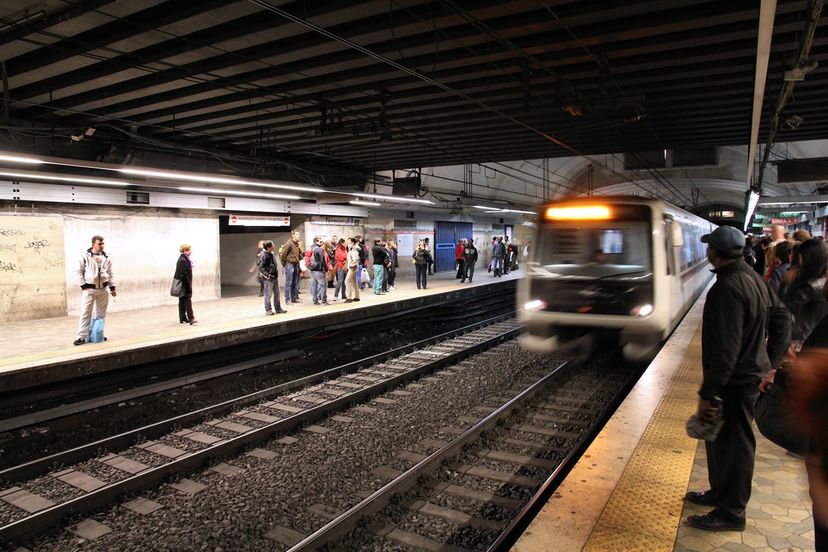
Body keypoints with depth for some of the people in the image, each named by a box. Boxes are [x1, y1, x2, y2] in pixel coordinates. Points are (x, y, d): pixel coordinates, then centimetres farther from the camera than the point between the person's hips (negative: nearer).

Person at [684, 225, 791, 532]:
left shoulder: (727, 288, -26)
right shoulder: (754, 278, 6)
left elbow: (726, 349, -28)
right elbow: (782, 320, 15)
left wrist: (708, 393, -24)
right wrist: (770, 364, 17)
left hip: (735, 381, -10)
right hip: (752, 373, 10)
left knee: (733, 443, 4)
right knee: (720, 436, 23)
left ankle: (731, 512, 20)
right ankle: (720, 492, 40)